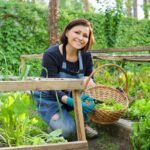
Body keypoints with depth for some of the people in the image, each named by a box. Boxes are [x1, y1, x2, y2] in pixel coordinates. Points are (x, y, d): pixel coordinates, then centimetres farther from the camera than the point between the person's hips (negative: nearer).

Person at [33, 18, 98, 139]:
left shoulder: (86, 56, -9)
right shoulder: (51, 54, -25)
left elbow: (91, 82, -10)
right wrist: (71, 101, -47)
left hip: (72, 96, 5)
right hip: (50, 99, -5)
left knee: (86, 80, -26)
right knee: (68, 130, -30)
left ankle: (84, 124, -8)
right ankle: (54, 120, 7)